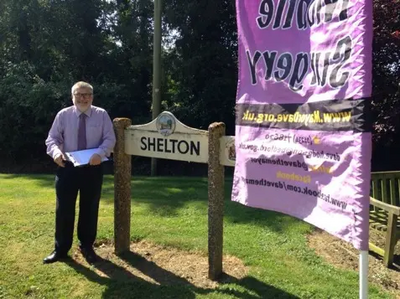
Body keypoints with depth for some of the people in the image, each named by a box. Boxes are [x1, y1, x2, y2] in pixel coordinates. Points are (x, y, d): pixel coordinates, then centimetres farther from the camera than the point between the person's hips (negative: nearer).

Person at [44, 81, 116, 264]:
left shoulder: (101, 115, -1)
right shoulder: (63, 115, 1)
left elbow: (110, 139, -4)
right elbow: (52, 138, 1)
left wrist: (100, 153, -24)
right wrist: (56, 152, -21)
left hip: (93, 168, 0)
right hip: (67, 168, 0)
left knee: (90, 209, 11)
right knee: (64, 209, 6)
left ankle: (87, 246, 29)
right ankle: (61, 249, 22)